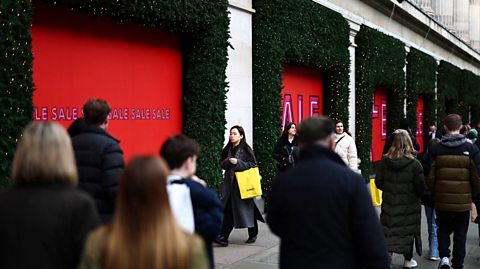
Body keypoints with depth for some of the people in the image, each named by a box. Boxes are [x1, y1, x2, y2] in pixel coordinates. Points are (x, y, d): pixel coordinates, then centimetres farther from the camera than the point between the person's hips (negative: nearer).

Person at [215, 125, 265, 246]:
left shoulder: (246, 149, -3)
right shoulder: (227, 150, 11)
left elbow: (253, 164, -6)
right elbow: (222, 164, 14)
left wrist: (238, 162, -16)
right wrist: (228, 161, -8)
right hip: (230, 183, 4)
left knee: (247, 209, 5)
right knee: (228, 210, -3)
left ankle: (253, 235, 22)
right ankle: (223, 237, -8)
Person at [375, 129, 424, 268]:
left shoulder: (385, 161, -8)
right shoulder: (414, 163, -16)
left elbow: (378, 182, 0)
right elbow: (421, 186, -11)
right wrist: (418, 195, 10)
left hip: (389, 203, 2)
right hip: (409, 205, -1)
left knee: (387, 230, 8)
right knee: (408, 230, 14)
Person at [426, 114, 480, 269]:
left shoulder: (436, 149, -6)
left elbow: (430, 177, -5)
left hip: (442, 200, 1)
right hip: (463, 202, 0)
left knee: (443, 230, 19)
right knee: (460, 234, 13)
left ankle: (444, 256, 2)